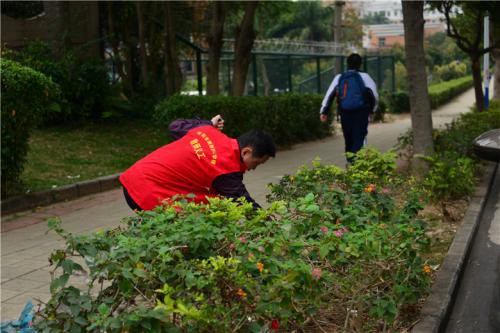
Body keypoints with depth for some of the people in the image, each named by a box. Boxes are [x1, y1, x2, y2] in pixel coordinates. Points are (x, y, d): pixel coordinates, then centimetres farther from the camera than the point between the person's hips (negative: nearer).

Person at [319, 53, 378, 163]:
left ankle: (350, 161, 21)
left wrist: (324, 112, -2)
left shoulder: (339, 77, 8)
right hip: (361, 113, -3)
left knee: (348, 139, 15)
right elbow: (375, 94, 4)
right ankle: (354, 161, -20)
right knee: (359, 139, -4)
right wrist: (372, 109, 18)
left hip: (344, 113, 3)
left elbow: (329, 95, 1)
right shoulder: (364, 77, 2)